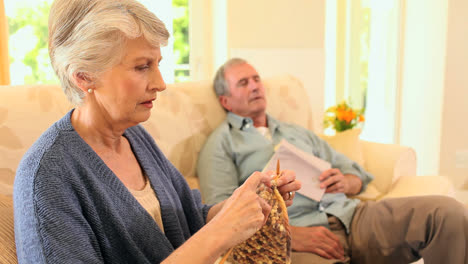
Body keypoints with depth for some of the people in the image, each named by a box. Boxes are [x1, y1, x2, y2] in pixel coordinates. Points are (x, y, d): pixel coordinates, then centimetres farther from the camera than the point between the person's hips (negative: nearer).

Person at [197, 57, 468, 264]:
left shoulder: (298, 132, 27)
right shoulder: (221, 144, 9)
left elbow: (358, 175, 27)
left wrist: (345, 182, 1)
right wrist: (292, 235, -17)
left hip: (349, 214, 6)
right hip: (293, 233, -6)